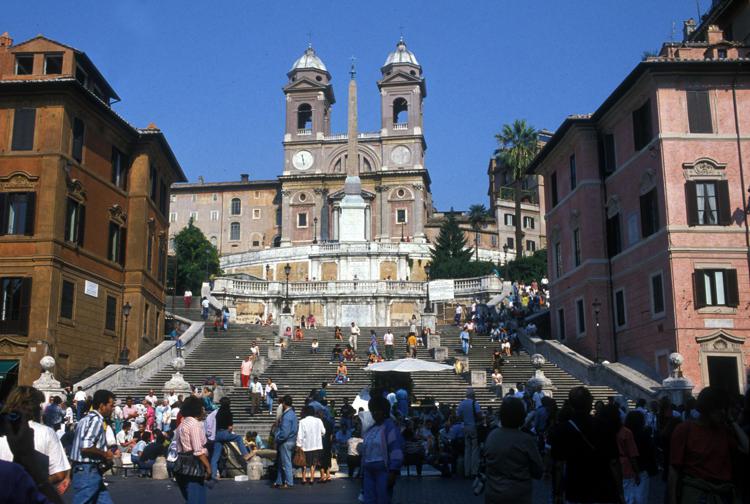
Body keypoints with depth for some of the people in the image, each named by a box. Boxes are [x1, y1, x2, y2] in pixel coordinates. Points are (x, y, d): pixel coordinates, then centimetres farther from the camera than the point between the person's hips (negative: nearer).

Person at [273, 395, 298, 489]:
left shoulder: (287, 416, -21)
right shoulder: (292, 413, 11)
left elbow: (284, 432, -26)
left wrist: (277, 439, -11)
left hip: (285, 442, -10)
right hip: (291, 440, 10)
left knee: (286, 463, -1)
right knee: (280, 463, 17)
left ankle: (289, 483, 6)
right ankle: (279, 482, 23)